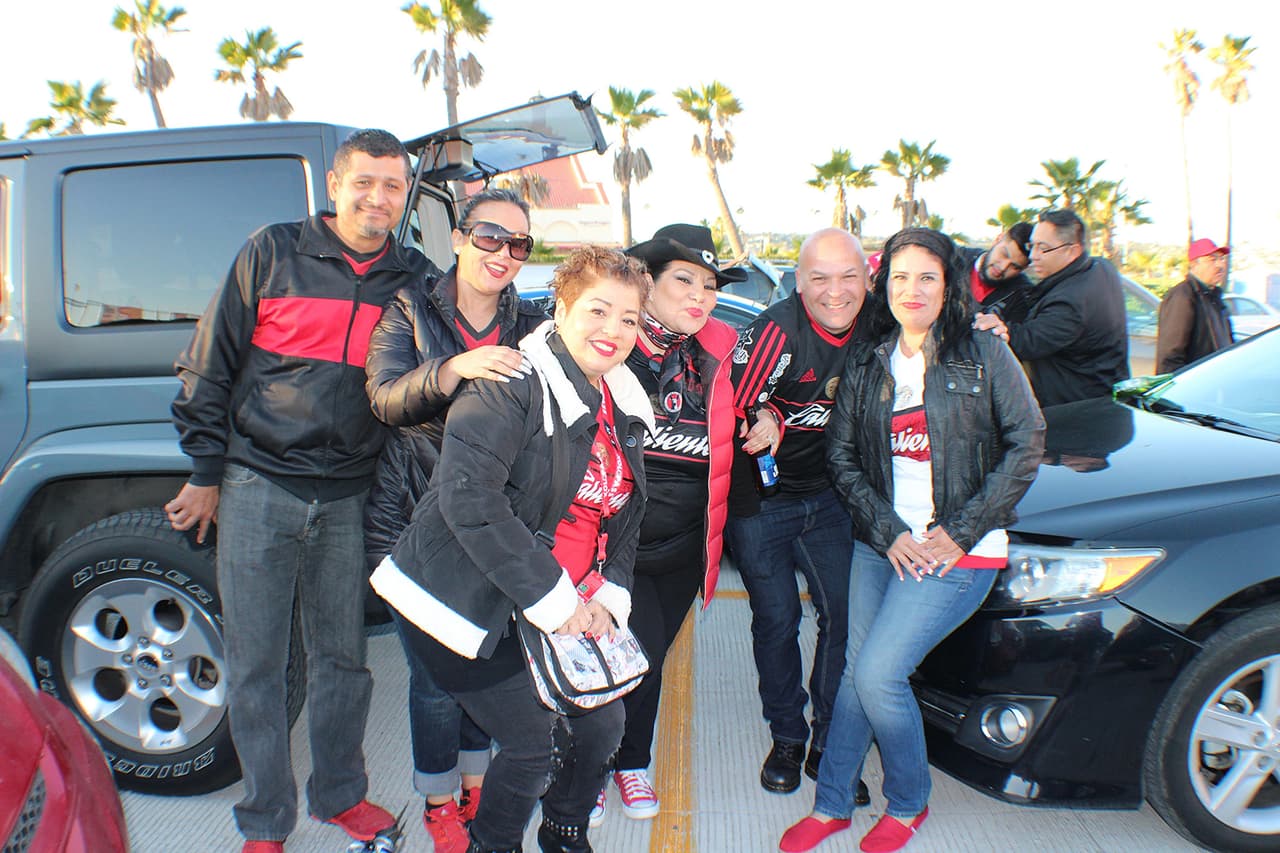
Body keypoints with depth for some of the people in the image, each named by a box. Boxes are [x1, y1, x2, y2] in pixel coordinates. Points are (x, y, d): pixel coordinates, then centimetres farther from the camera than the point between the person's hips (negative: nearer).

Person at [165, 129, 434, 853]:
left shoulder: (416, 280, 5)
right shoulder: (272, 253, -1)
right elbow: (209, 367, 2)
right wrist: (206, 474, 1)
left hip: (349, 499, 2)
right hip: (258, 488, -1)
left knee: (344, 657, 12)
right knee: (257, 664, 6)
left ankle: (341, 794, 32)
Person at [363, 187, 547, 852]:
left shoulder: (531, 326, 8)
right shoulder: (410, 310, 1)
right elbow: (384, 397, -14)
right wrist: (453, 370, -30)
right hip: (413, 518, -2)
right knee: (436, 675, 0)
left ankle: (475, 784, 33)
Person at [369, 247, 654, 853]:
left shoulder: (622, 407, 8)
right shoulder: (514, 386, -18)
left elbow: (623, 515, 15)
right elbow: (468, 497, -29)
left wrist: (607, 597, -1)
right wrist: (555, 601, -26)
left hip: (568, 610, 8)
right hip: (469, 605, -8)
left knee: (603, 724, 10)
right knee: (531, 742, -7)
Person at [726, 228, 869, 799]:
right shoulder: (776, 331, -23)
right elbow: (731, 409, -19)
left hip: (827, 495, 4)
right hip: (759, 500, -4)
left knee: (844, 616, 3)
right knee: (776, 621, 6)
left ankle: (829, 744, 21)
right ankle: (786, 740, 26)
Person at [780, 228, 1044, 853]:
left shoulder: (985, 355, -3)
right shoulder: (866, 361, 6)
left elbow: (1026, 444, -5)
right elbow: (840, 453, 4)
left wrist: (962, 532, -9)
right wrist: (888, 530, -8)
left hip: (959, 550, -4)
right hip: (882, 542, 4)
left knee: (878, 673, -10)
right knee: (856, 670, 6)